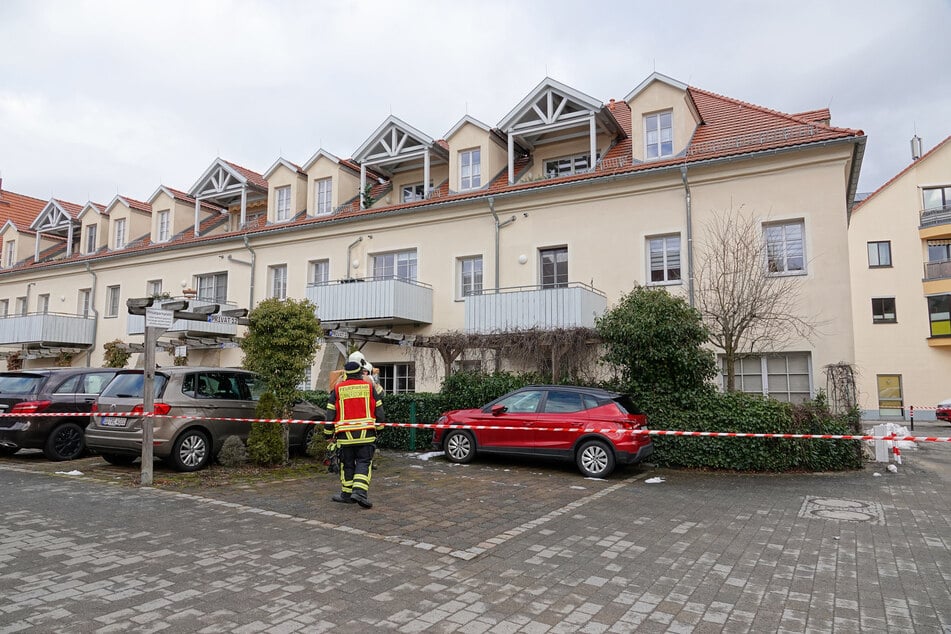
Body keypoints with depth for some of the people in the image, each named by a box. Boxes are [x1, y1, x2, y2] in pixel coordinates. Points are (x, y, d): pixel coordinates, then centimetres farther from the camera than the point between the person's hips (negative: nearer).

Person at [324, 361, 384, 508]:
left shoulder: (337, 389, 4)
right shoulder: (370, 387, 5)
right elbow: (379, 410, 8)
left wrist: (329, 435, 15)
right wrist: (379, 427, 21)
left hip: (345, 435, 1)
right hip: (366, 433, -1)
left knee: (347, 464, 12)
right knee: (364, 462, 2)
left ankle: (346, 494, 18)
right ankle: (360, 491, -13)